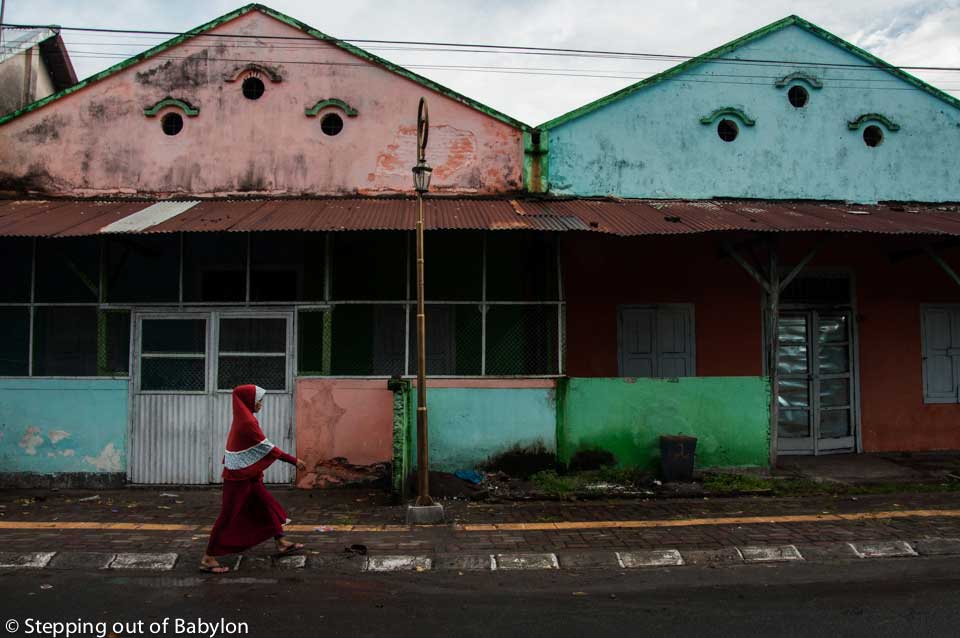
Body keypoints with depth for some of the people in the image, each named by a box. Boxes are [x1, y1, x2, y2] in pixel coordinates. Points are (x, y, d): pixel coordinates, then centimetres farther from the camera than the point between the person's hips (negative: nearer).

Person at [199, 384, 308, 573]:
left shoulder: (242, 419, 7)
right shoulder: (247, 422, -21)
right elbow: (267, 447, -21)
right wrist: (294, 461, -17)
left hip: (248, 475, 10)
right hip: (239, 476, -10)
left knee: (267, 505, 14)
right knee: (228, 516, -2)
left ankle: (281, 543, 24)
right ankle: (208, 559, 7)